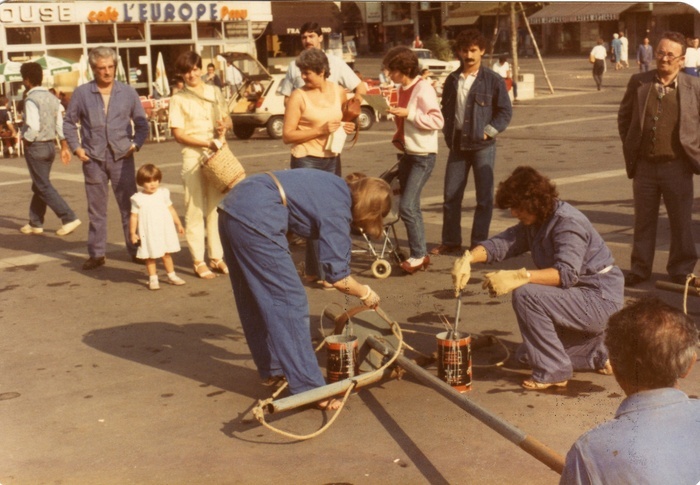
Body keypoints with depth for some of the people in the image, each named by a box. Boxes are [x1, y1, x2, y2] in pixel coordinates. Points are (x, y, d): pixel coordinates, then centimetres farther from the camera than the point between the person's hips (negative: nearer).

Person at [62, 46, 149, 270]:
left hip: (122, 157, 0)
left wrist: (135, 144, -5)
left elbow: (142, 123, 9)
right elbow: (69, 122, 9)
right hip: (93, 159, 0)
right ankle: (96, 253, 15)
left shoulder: (128, 92, 3)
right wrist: (76, 148, -1)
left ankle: (136, 249, 13)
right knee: (96, 209, 7)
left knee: (129, 206, 4)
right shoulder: (81, 93, 1)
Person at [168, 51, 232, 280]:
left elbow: (227, 118, 20)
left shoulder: (214, 92, 10)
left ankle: (217, 256, 14)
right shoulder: (178, 99, 0)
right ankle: (198, 261, 3)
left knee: (217, 207, 6)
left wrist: (224, 125, -5)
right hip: (193, 156, -3)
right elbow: (178, 134, -6)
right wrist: (207, 143, -16)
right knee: (195, 209, -2)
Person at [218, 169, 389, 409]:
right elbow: (337, 278, -5)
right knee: (289, 302, -5)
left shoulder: (338, 188, 15)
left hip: (232, 206, 10)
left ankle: (271, 370, 32)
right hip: (255, 218, -10)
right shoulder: (337, 211, -8)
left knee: (255, 299, 19)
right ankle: (308, 388, -3)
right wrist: (365, 293, 11)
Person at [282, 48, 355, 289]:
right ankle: (324, 273, 1)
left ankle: (312, 270, 22)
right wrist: (320, 131, -20)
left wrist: (344, 128, 3)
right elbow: (287, 135, -12)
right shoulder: (299, 96, -9)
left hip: (331, 160, 5)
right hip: (306, 161, -5)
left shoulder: (339, 92, 5)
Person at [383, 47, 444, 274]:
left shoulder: (423, 88, -14)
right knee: (411, 207, 11)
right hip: (406, 153, 9)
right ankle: (419, 253, 19)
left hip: (423, 156, -9)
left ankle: (419, 254, -2)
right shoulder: (402, 89, 10)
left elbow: (437, 120, -21)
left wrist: (408, 114, -24)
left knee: (407, 207, -13)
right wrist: (398, 138, 13)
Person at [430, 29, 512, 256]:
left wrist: (488, 132, -10)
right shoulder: (452, 80, 8)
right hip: (457, 144, 4)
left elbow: (505, 111, -2)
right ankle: (450, 241, 18)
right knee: (451, 195, 6)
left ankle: (479, 243, 11)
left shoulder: (493, 80, -4)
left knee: (484, 197, 1)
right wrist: (447, 133, 7)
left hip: (483, 146, -4)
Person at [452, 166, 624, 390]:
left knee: (526, 295, -29)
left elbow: (566, 273, -36)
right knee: (525, 356, 19)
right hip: (579, 296, 10)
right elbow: (502, 242, -4)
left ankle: (553, 371, -18)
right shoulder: (534, 224, 6)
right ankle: (597, 355, 24)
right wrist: (469, 258, -23)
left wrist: (520, 277, -47)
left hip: (599, 299, -10)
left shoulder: (568, 223, -23)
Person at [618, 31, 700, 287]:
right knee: (643, 222, 12)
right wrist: (630, 146, 6)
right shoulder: (638, 82, 1)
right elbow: (624, 116, 11)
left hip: (677, 167, -1)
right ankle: (640, 268, 24)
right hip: (644, 166, 1)